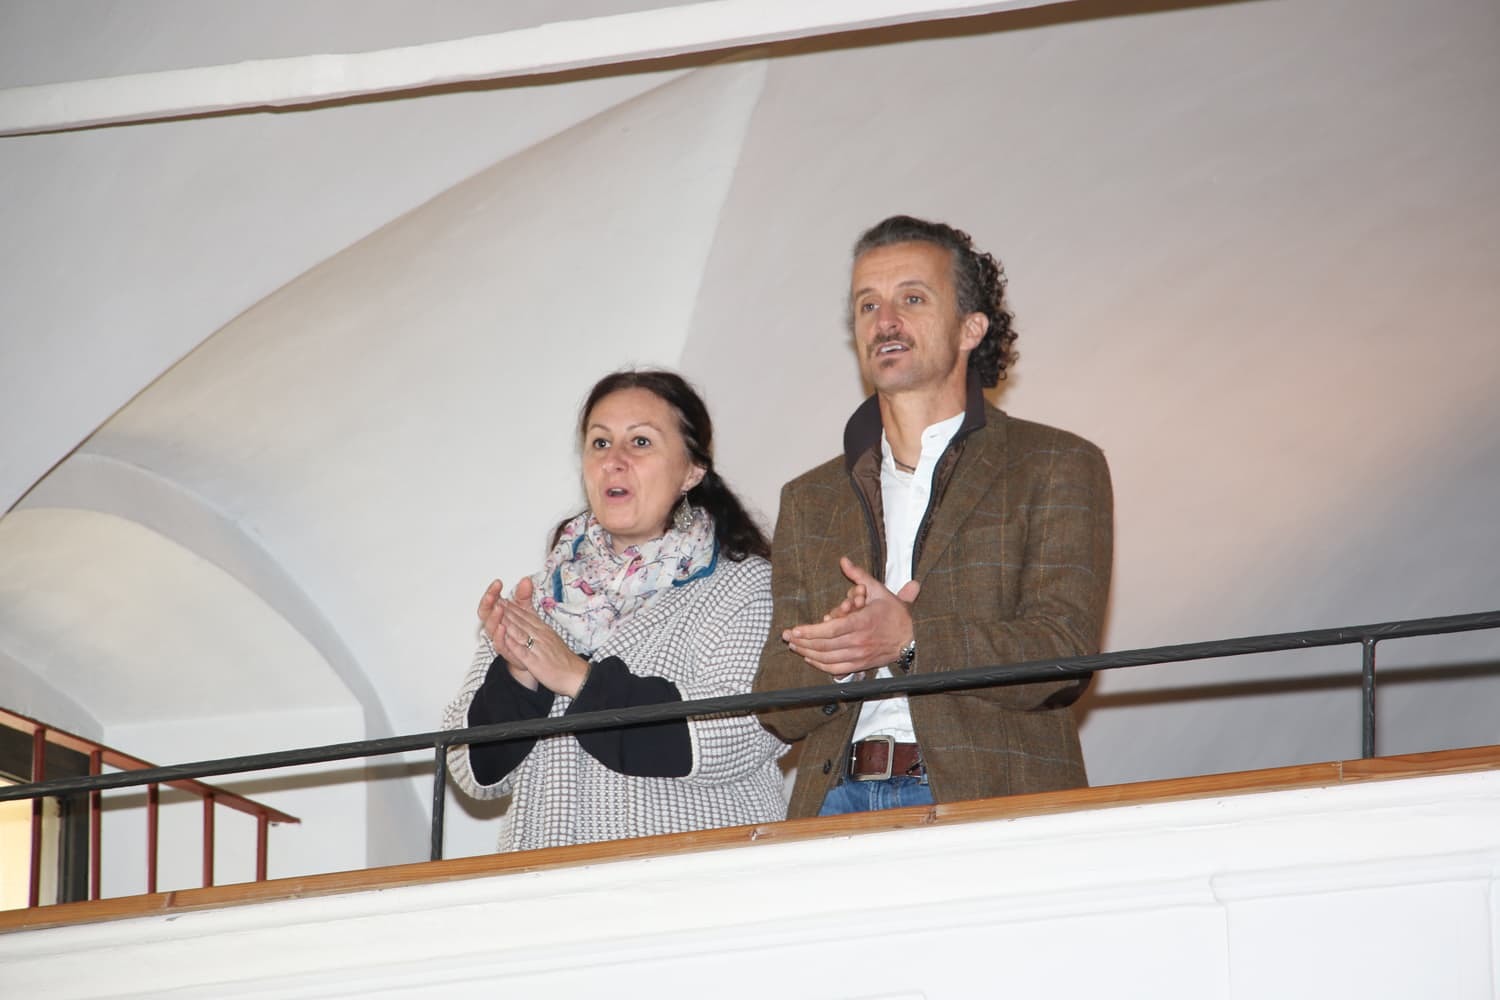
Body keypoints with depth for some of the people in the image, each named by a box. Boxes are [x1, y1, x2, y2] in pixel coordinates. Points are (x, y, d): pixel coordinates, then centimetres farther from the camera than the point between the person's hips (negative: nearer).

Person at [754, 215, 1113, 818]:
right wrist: (847, 652, -6)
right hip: (838, 806, 3)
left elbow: (1062, 655, -3)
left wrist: (909, 639, -15)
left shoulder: (1059, 468, 10)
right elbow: (778, 709, 16)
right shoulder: (809, 501, 22)